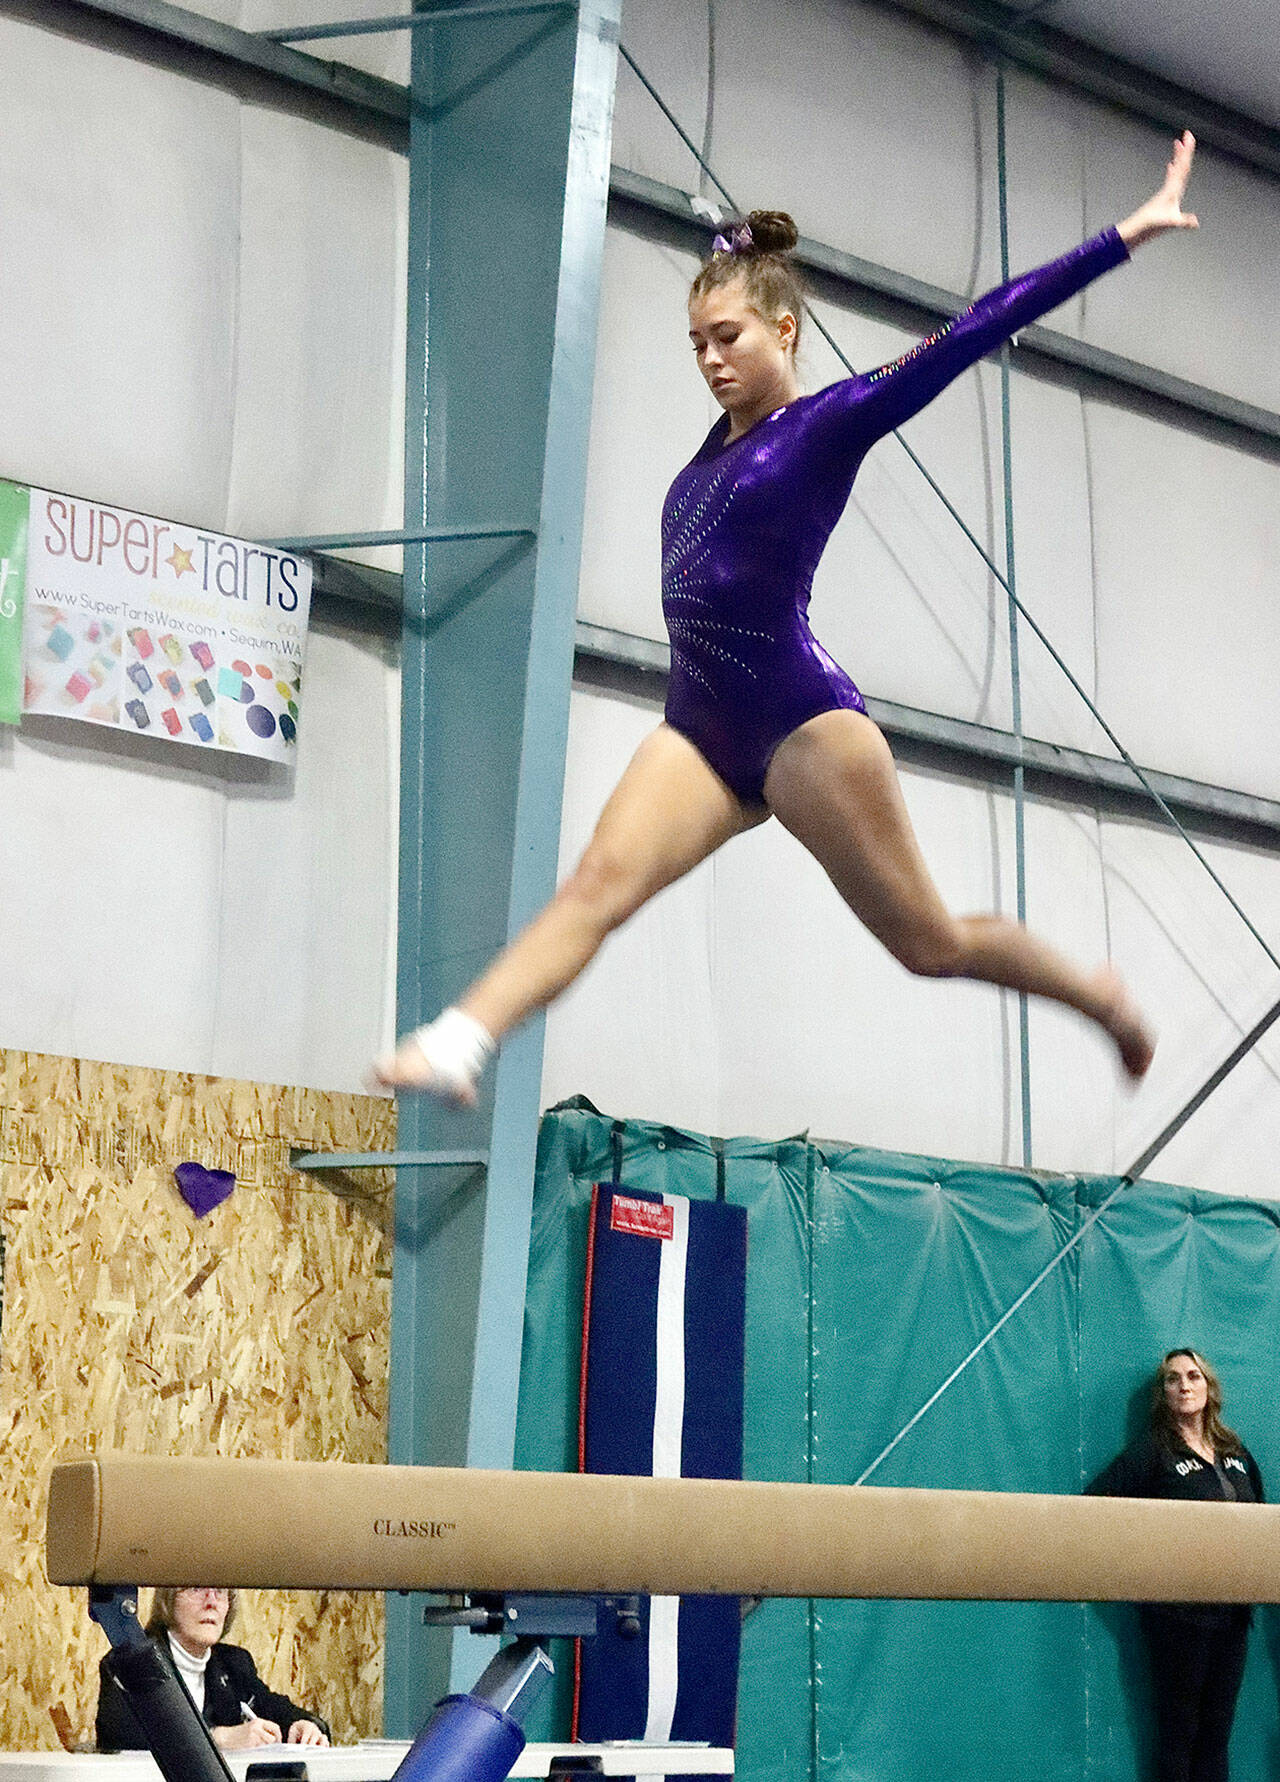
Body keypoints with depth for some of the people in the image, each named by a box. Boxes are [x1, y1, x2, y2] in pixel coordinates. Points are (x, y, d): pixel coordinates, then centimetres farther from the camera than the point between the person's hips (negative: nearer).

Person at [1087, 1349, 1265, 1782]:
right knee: (1178, 1731, 1)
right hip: (1178, 1611, -5)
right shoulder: (1153, 1451, -4)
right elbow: (1094, 1503, -10)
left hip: (1232, 1611, 5)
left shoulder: (1236, 1453, 12)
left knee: (1217, 1730, 9)